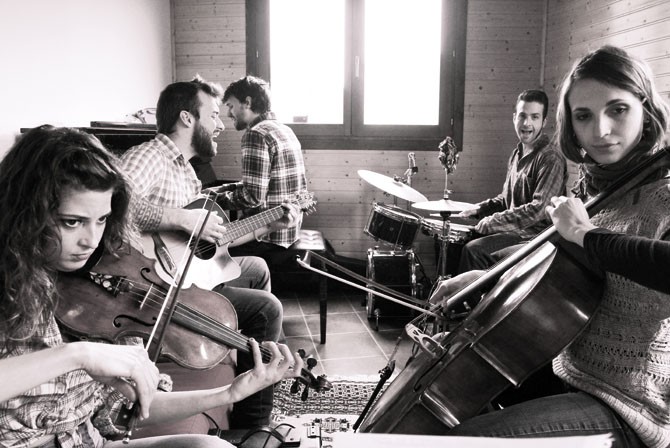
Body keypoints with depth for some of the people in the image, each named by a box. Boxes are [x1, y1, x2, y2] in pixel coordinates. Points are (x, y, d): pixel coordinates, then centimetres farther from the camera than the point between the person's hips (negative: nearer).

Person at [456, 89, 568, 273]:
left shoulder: (551, 159, -16)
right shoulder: (517, 154, 11)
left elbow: (539, 209, -24)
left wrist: (493, 221, -22)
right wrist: (478, 209, 4)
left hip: (534, 234, -8)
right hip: (514, 228, 8)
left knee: (473, 250, -23)